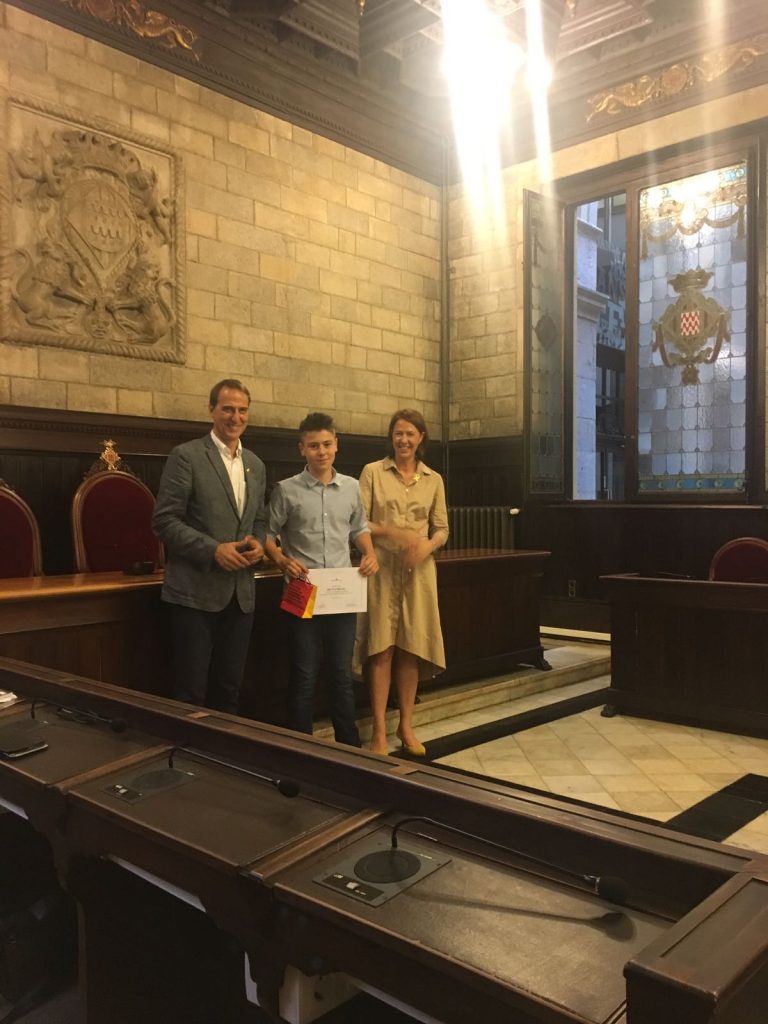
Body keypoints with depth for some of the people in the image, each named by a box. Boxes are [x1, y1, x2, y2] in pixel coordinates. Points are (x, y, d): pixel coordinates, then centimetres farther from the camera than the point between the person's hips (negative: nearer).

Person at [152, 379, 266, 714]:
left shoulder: (255, 465, 14)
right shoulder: (187, 456, -6)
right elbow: (164, 520, -10)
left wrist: (258, 543, -1)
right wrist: (213, 550, -18)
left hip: (241, 593, 6)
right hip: (196, 591, -6)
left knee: (229, 690, 13)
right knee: (191, 693, 1)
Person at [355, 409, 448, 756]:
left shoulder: (434, 480, 10)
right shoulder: (373, 472, 1)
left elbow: (442, 528, 10)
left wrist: (427, 546, -11)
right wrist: (394, 533, -18)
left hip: (419, 570, 3)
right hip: (381, 568, -3)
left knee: (412, 648, 5)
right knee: (381, 648, -3)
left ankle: (406, 726, 18)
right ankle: (379, 731, 6)